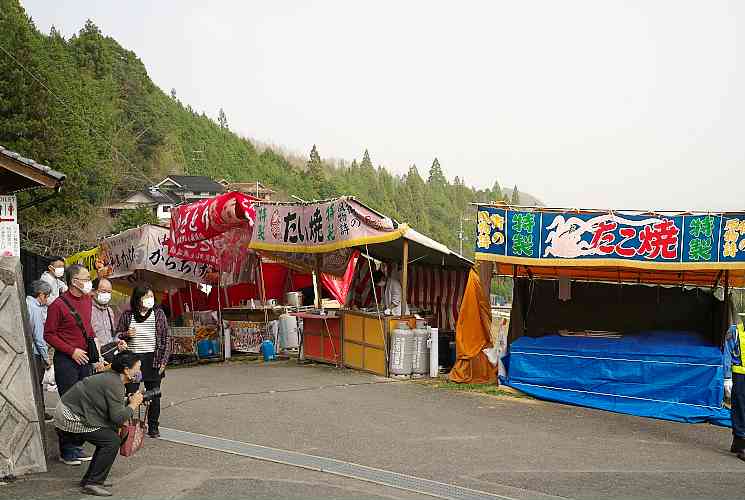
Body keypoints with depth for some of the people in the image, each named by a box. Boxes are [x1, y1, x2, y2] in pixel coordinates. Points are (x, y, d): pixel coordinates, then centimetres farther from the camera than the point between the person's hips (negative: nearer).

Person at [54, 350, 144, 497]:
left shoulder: (110, 377, 12)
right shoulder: (114, 383, -20)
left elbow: (112, 409, 14)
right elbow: (117, 417, -23)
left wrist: (129, 402, 3)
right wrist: (133, 405, -9)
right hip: (69, 419, -10)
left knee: (109, 435, 13)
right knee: (112, 441, -11)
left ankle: (89, 479, 19)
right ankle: (92, 484, -7)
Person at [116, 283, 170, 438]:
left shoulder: (158, 313, 3)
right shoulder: (127, 315, 3)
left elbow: (166, 338, 4)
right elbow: (117, 335, 12)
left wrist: (163, 360, -2)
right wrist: (126, 334, -11)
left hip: (152, 360, 0)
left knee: (154, 395, 5)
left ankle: (153, 427, 17)